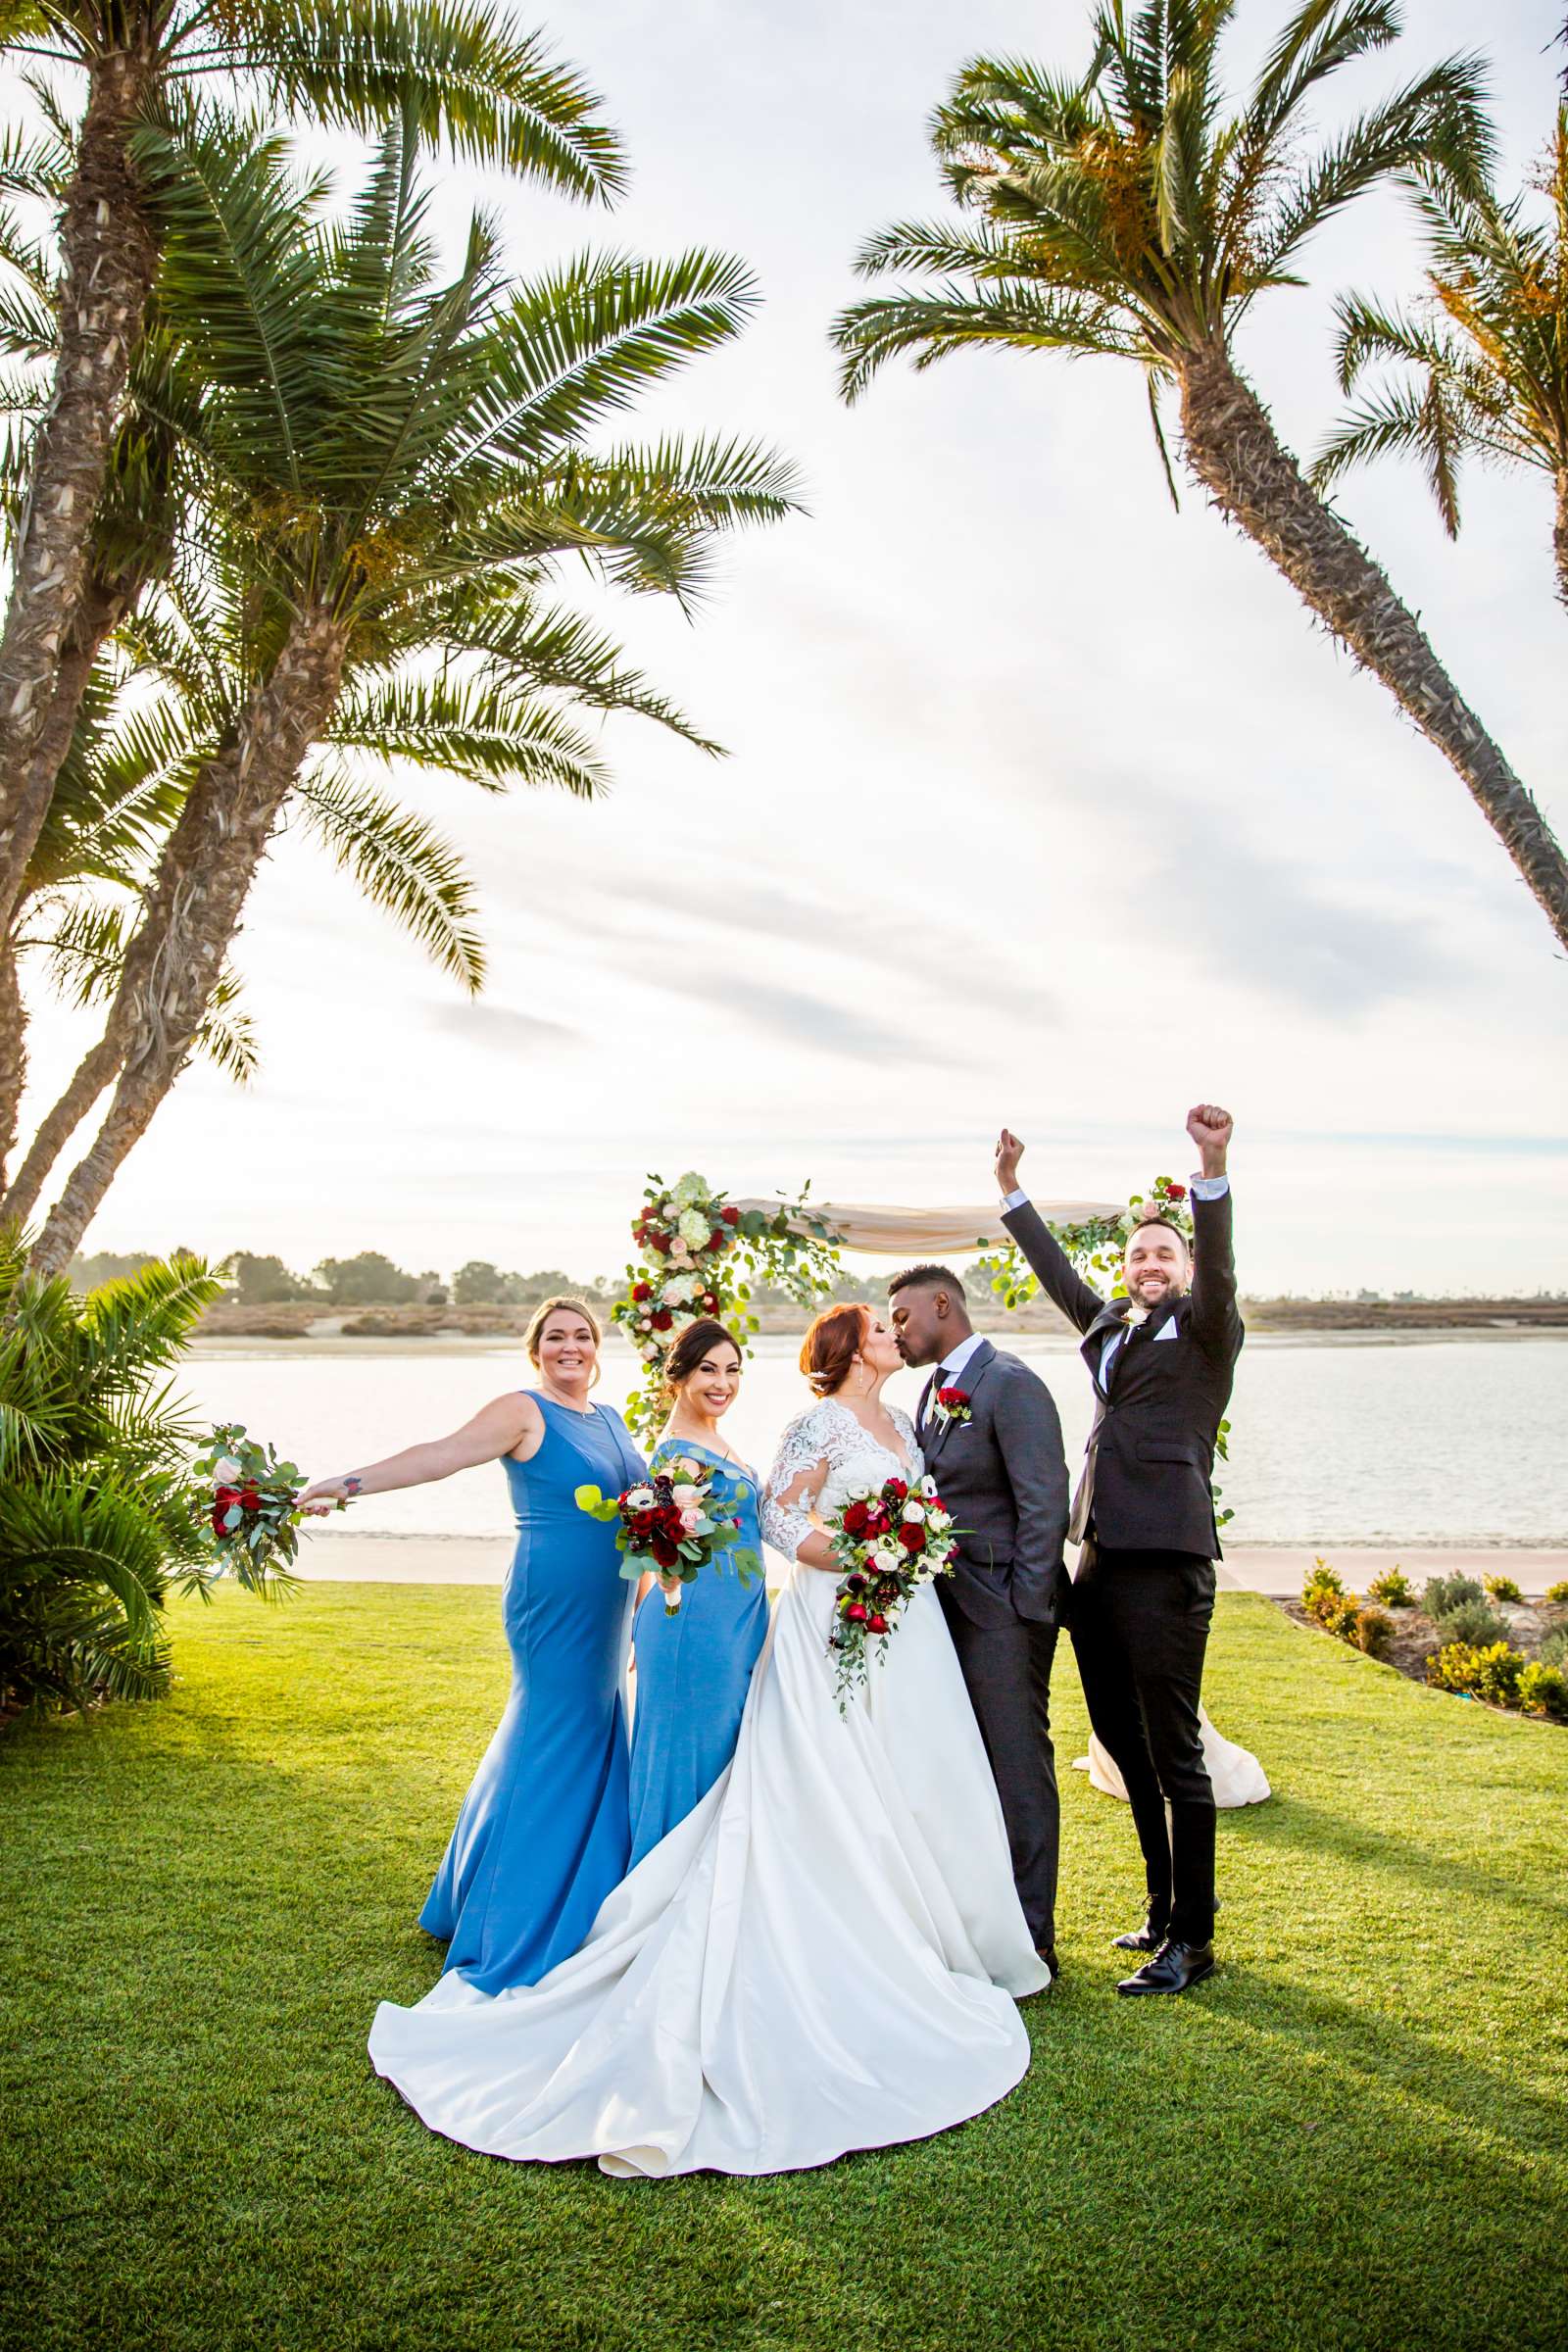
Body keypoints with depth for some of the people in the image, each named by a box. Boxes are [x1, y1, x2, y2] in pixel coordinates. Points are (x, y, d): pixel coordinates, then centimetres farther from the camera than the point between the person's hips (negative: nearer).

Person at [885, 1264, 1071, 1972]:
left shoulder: (1010, 1384, -13)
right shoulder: (935, 1390, 14)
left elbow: (1044, 1502, -16)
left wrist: (1026, 1606, -17)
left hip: (1002, 1609, -8)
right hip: (950, 1607, 8)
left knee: (1020, 1769, 0)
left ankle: (1031, 1934, 12)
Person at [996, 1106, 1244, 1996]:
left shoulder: (1206, 1329, 2)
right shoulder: (1110, 1327, 19)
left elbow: (1218, 1264, -15)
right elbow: (1059, 1273, 31)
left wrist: (1214, 1166, -31)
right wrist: (1012, 1188, 34)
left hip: (1166, 1563, -7)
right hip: (1099, 1563, 7)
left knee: (1175, 1756, -1)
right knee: (1128, 1750, 15)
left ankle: (1192, 1940, 11)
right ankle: (1165, 1910, 31)